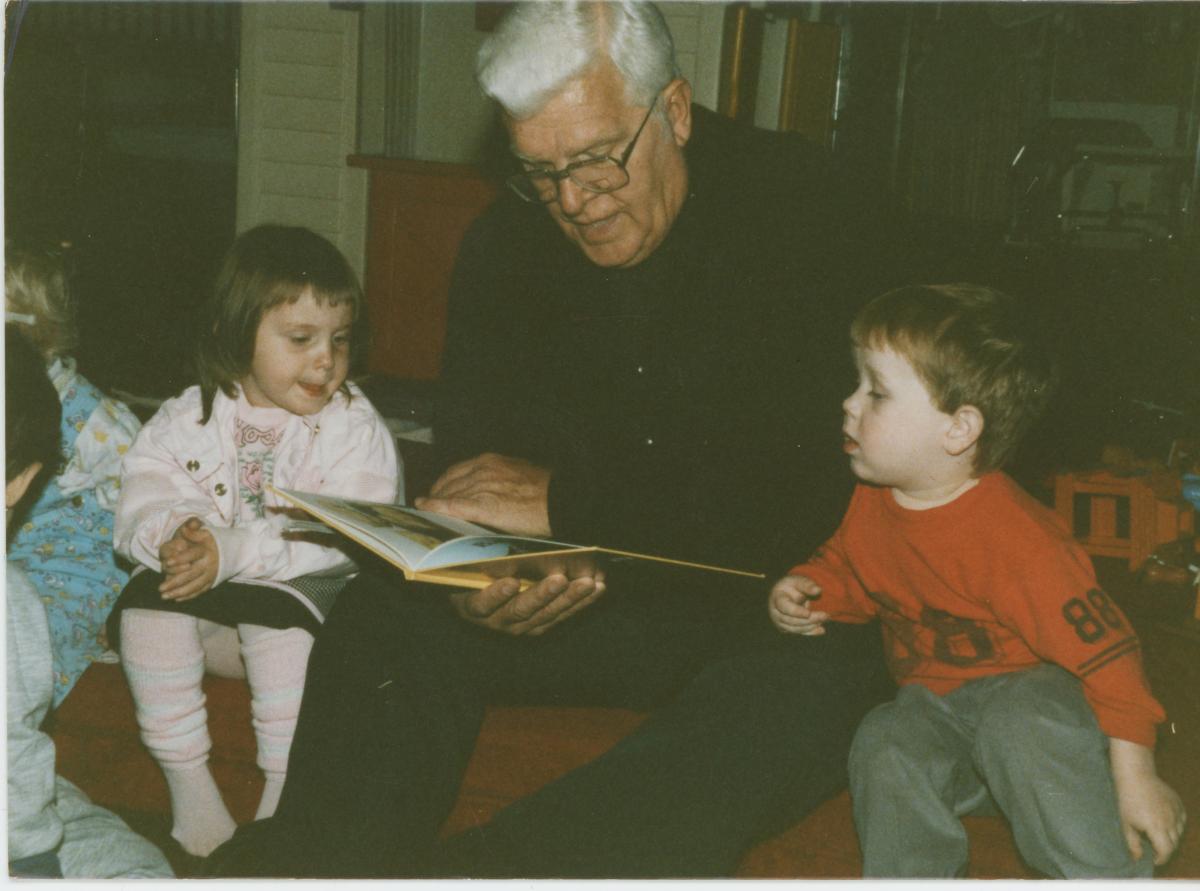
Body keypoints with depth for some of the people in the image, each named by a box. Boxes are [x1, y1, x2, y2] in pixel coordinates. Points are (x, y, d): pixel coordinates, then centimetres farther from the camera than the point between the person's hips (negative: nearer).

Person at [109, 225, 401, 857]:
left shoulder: (354, 427, -8)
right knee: (145, 603, -23)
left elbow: (335, 539, -19)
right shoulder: (188, 419, 3)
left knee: (280, 618, -33)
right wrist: (174, 532, -28)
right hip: (203, 596, 4)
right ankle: (187, 783, -14)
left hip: (304, 590, -3)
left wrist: (230, 550, -29)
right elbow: (143, 500, -3)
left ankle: (284, 794, -18)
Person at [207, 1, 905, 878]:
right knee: (387, 609, -16)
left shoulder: (819, 222, -14)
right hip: (582, 599, 5)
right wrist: (476, 587, -25)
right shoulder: (505, 245, 1)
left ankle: (462, 872, -42)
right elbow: (473, 472, 0)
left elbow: (829, 488, -23)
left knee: (807, 690, -37)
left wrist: (568, 500, -23)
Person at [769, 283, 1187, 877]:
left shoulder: (1014, 538, -27)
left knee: (1019, 723, -37)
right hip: (934, 702, 6)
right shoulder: (873, 503, -5)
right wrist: (806, 589, -5)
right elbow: (847, 569, 19)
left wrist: (1135, 777, -21)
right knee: (885, 748, -24)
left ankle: (1108, 874, -21)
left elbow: (1104, 650, -22)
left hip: (1031, 687, -5)